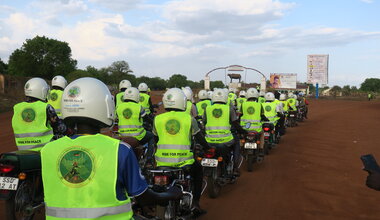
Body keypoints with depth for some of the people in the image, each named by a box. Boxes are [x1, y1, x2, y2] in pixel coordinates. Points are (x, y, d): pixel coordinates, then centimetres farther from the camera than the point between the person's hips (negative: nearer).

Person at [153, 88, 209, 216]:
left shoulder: (157, 119, 6)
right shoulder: (189, 119, 0)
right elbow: (200, 138, 8)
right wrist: (208, 149, 27)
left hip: (162, 162, 2)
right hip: (183, 161, -2)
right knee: (198, 170, 28)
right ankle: (195, 203, 22)